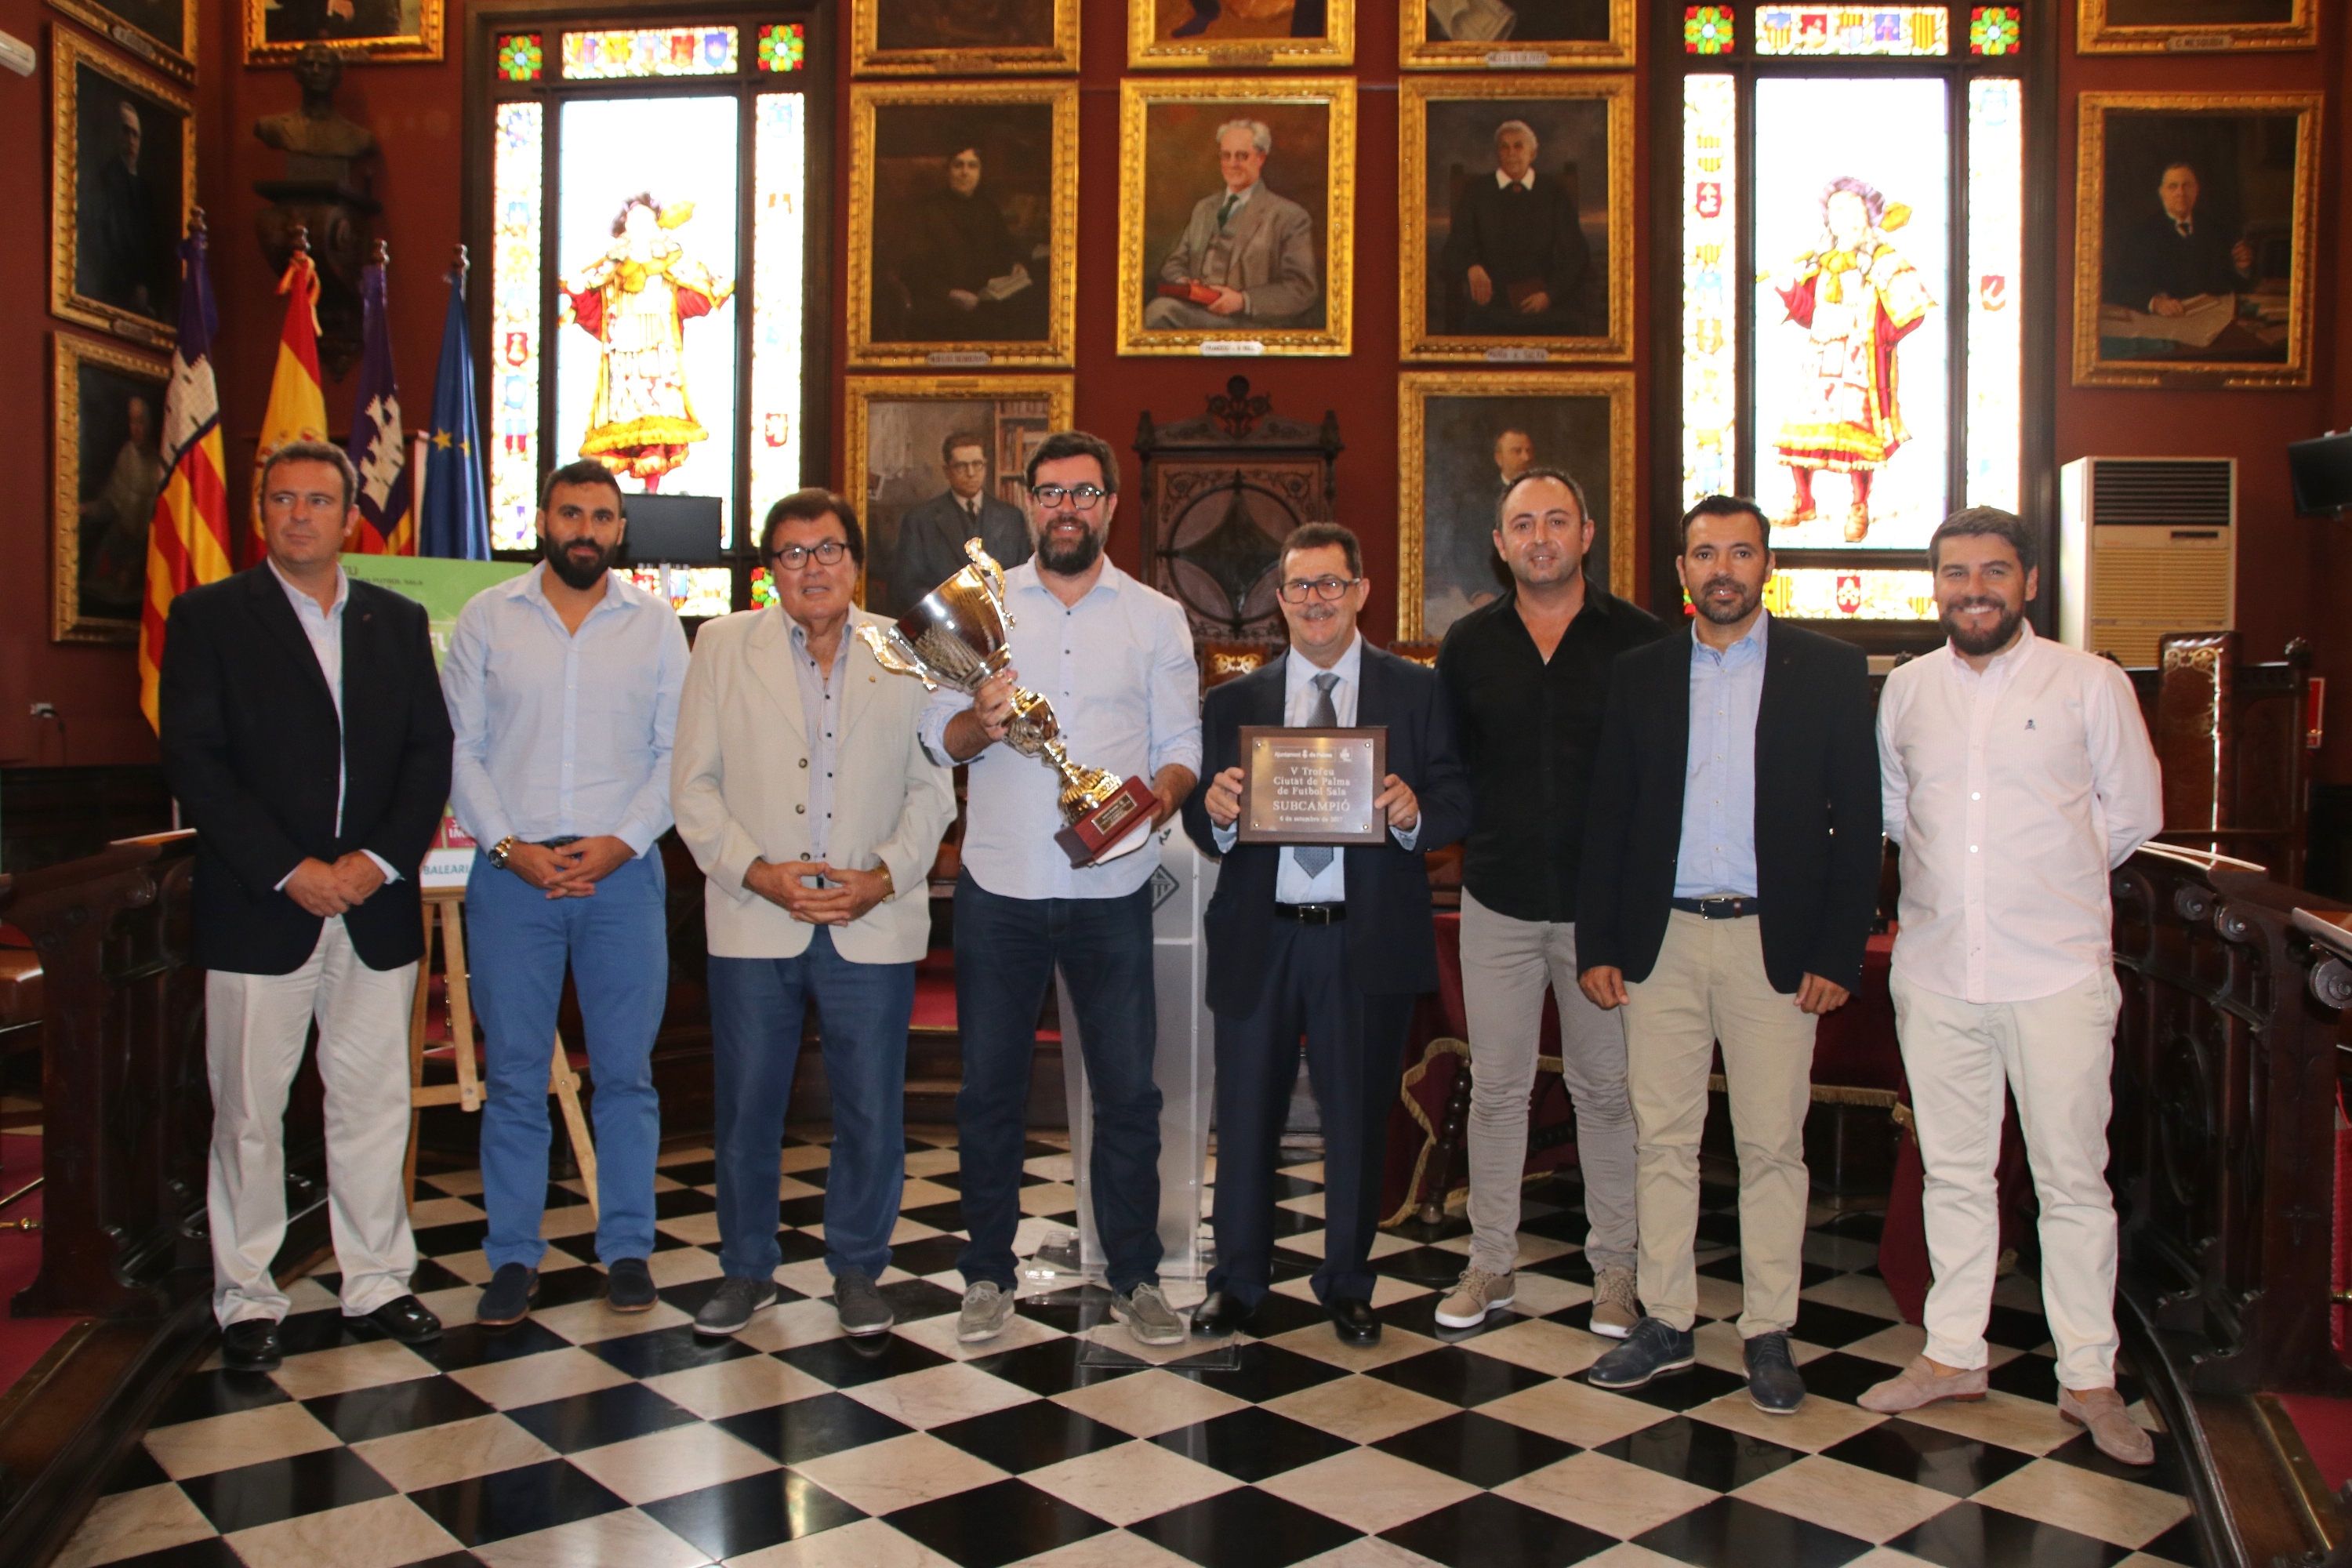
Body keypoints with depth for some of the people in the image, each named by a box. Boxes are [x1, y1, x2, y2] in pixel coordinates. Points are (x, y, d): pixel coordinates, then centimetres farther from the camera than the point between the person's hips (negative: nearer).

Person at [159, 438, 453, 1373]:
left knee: (374, 1103, 9)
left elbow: (432, 753, 6)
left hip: (377, 909, 3)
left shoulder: (398, 622, 11)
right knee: (249, 1114, 5)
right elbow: (192, 761, -6)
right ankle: (246, 1298, 18)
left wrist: (381, 859, -8)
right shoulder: (208, 617, 2)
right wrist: (289, 870, -13)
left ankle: (377, 1279, 22)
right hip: (257, 911, -2)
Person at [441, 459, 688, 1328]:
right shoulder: (487, 616, 6)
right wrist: (509, 845, -9)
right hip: (511, 871, 0)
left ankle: (627, 1249, 17)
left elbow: (676, 752, 3)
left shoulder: (655, 622, 6)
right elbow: (459, 749, 3)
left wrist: (622, 841, -10)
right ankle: (513, 1258, 16)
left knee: (626, 1072, 5)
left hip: (623, 869, 0)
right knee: (513, 1076, 5)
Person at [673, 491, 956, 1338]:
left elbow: (932, 787, 6)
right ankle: (746, 1268, 27)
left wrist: (884, 876, -8)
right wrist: (754, 870, -10)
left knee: (872, 1111, 6)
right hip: (754, 920, 0)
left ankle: (857, 1270, 25)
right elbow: (694, 782, 3)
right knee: (746, 1106, 8)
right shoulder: (723, 644, 6)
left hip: (873, 924, 0)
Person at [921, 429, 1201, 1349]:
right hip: (998, 886, 1)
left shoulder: (1157, 617, 7)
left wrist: (1163, 794, -17)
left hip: (1110, 890, 0)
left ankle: (1134, 1278, 19)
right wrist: (980, 722, -18)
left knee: (1128, 1089, 4)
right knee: (989, 1088, 8)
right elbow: (936, 734, 3)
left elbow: (1181, 743, 4)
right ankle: (988, 1274, 23)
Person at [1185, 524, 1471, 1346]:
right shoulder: (1232, 702, 10)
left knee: (1359, 1118, 10)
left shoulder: (1417, 692, 6)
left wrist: (1415, 812, -21)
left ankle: (1347, 1285, 28)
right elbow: (1202, 822, 5)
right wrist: (1215, 811, -17)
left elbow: (1457, 802, 0)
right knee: (1246, 1116, 9)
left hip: (1369, 940, -1)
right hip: (1258, 938, 1)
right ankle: (1238, 1279, 27)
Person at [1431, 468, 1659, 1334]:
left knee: (1606, 1088, 9)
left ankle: (1615, 1268, 22)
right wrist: (1446, 827, -5)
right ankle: (1491, 1262, 22)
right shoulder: (1469, 643, 5)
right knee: (1496, 1088, 9)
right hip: (1499, 898, 2)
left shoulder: (1638, 638, -2)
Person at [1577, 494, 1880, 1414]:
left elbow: (1857, 821, 0)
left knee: (1773, 1145, 5)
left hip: (1775, 944, -2)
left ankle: (1769, 1334, 18)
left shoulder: (1829, 671, 2)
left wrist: (1837, 954, -6)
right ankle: (1665, 1322, 19)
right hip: (1661, 938, 2)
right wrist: (1596, 944, 2)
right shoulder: (1638, 674, 7)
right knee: (1662, 1138, 7)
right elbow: (1607, 816, 8)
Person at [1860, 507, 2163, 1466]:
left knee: (2072, 1180, 3)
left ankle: (2088, 1378, 16)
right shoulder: (1905, 689, 7)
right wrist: (1960, 873, 12)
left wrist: (2053, 877, 9)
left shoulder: (2090, 683, -1)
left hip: (2056, 971, -3)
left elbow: (2134, 811, 7)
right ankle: (1953, 1354, 24)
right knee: (1953, 1172, 12)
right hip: (1935, 971, 3)